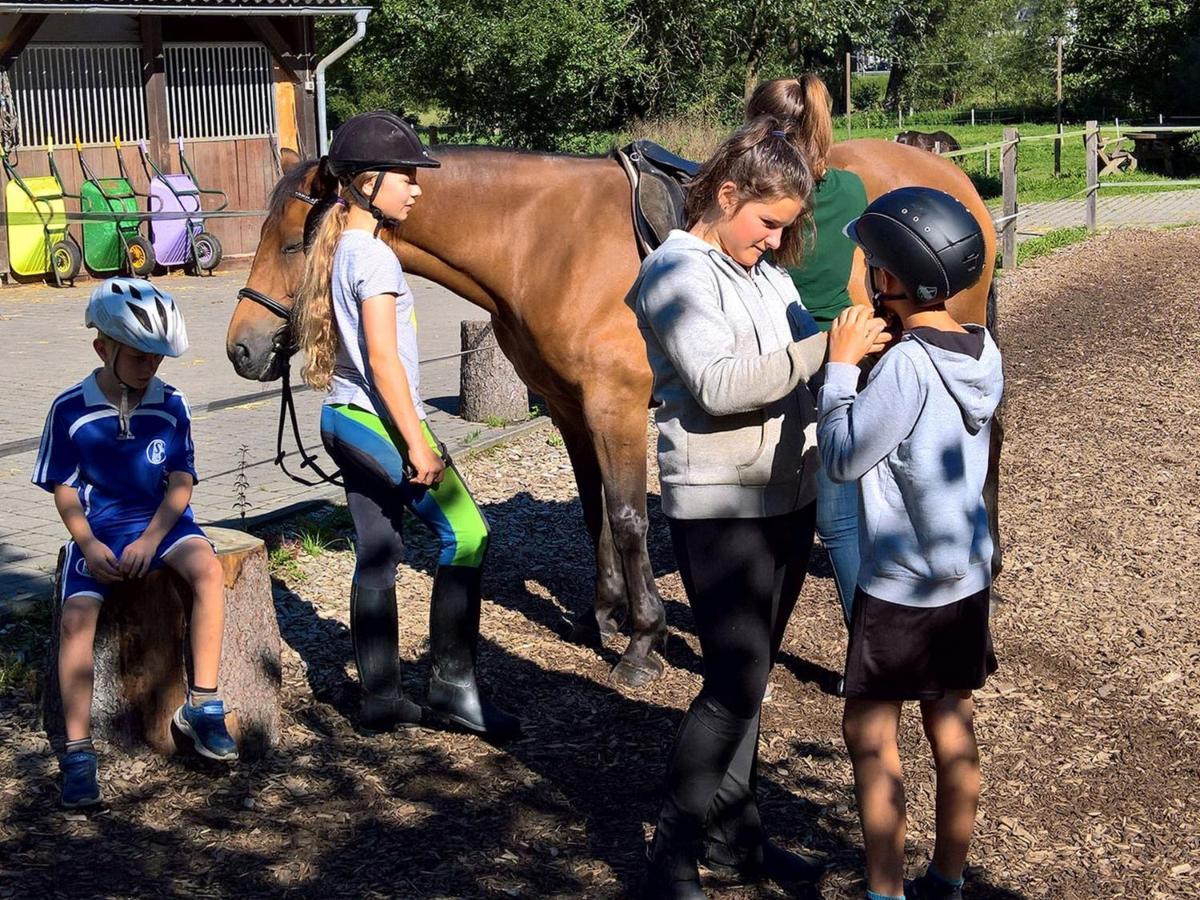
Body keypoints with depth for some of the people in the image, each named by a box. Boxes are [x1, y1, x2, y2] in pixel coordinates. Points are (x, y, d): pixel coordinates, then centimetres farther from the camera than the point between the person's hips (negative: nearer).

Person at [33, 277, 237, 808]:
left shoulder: (170, 407, 0)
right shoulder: (71, 410, -4)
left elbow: (181, 483, 0)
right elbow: (64, 490, 0)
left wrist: (151, 540, -15)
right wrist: (89, 546, -15)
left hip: (160, 524, 1)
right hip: (98, 531, -1)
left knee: (207, 569, -29)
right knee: (77, 614, -25)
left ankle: (201, 706, -19)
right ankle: (78, 751, -18)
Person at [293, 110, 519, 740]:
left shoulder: (340, 249, 15)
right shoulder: (374, 257, -14)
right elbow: (384, 360, -20)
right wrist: (419, 445, -19)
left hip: (345, 420, 10)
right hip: (378, 421, -10)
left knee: (377, 557, 11)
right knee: (465, 535, -8)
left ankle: (381, 699, 15)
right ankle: (452, 687, -4)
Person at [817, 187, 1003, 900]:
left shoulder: (907, 366, -24)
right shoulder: (986, 354, 0)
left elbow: (842, 457, -17)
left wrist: (841, 365, -9)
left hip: (899, 585, -8)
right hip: (967, 574, 8)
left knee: (870, 733, 5)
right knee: (952, 722, 16)